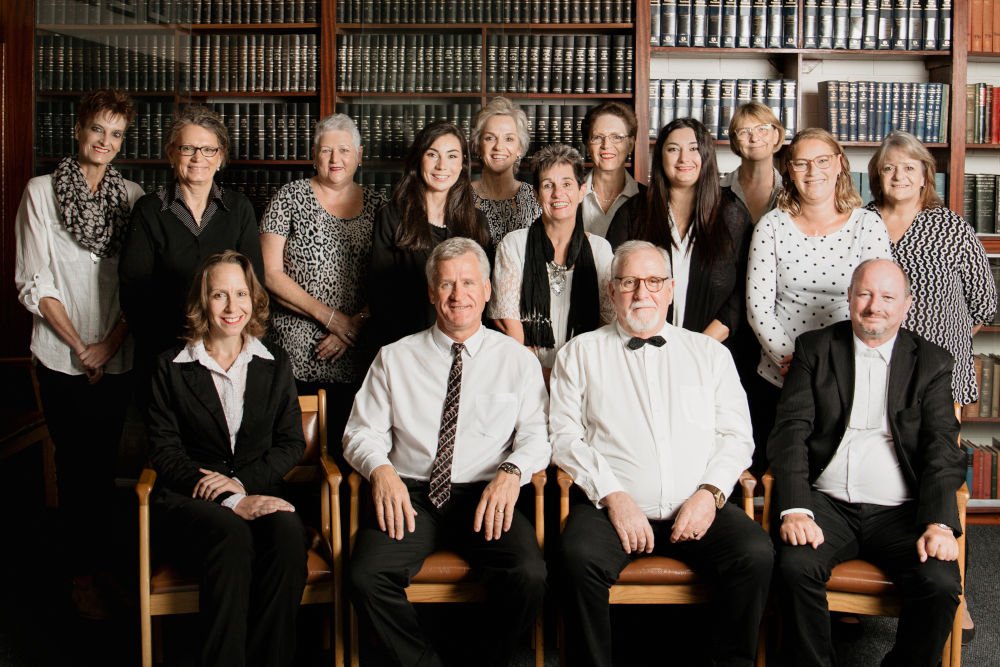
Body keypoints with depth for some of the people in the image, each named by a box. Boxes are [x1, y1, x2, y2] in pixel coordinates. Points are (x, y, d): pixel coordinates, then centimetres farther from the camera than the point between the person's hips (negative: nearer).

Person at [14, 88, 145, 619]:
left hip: (117, 356, 2)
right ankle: (82, 573, 15)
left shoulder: (131, 196, 4)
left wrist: (111, 342, -7)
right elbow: (34, 282, -5)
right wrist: (79, 346, -8)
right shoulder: (41, 192, -2)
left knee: (105, 461, 10)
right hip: (62, 356, -2)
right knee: (76, 464, 4)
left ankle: (99, 561, 22)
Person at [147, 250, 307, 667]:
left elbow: (292, 442, 10)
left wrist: (242, 481, -10)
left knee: (288, 533, -33)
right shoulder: (171, 367, 7)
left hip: (258, 492, 2)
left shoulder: (275, 364, 14)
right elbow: (163, 451, -1)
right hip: (189, 499, -2)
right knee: (232, 535, -36)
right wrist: (231, 502, -15)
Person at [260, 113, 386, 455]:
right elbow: (270, 273, -3)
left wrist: (358, 322, -8)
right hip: (295, 352, -2)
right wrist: (329, 316, -9)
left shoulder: (376, 205, 10)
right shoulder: (291, 198, 3)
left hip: (354, 357, 2)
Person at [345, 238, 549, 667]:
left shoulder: (518, 360, 13)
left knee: (529, 576, -28)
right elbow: (362, 432, 9)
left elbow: (537, 433, 4)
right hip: (411, 495, 1)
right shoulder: (395, 358, 14)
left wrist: (512, 471, -17)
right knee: (366, 575, -27)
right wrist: (381, 469, -12)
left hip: (486, 498, -1)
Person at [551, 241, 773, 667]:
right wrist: (613, 496, -10)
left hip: (697, 508, 2)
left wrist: (710, 493, -6)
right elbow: (565, 436, 3)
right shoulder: (580, 353, 12)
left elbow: (736, 435, 12)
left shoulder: (710, 353, 18)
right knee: (580, 557, -32)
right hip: (612, 506, -1)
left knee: (756, 555, -25)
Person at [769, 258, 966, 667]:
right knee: (796, 567, -29)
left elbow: (942, 448, 2)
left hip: (900, 512, 1)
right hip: (828, 505, 0)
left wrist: (939, 524, -15)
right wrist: (795, 509, -15)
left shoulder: (932, 362, 12)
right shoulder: (815, 348, 10)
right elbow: (791, 432, 0)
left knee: (941, 584, -25)